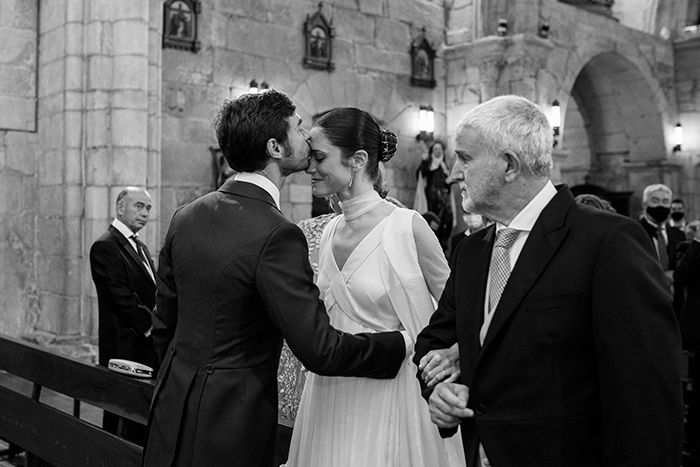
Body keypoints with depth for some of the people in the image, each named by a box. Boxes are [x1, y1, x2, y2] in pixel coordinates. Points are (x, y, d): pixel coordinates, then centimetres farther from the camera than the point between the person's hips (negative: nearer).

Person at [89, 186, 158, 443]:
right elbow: (121, 297, -17)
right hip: (125, 347, -8)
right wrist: (149, 327, -15)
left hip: (147, 346, 8)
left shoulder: (141, 247, 18)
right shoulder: (105, 246, -10)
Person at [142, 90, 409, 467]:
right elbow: (319, 349, -23)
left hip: (173, 402, 7)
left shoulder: (186, 216, 0)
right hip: (231, 424, -7)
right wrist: (404, 342, -9)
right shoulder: (276, 235, -23)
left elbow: (163, 323, 8)